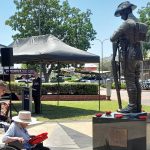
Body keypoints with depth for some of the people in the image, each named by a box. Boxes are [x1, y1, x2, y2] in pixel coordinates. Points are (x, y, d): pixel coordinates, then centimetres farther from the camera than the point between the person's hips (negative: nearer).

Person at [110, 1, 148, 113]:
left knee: (130, 82, -5)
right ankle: (138, 106, 13)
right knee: (136, 81, 10)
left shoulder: (127, 23, -11)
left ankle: (132, 106, -4)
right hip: (138, 55, 8)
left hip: (128, 56, -8)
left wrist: (117, 40, 11)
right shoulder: (139, 24, 14)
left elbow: (113, 38, -12)